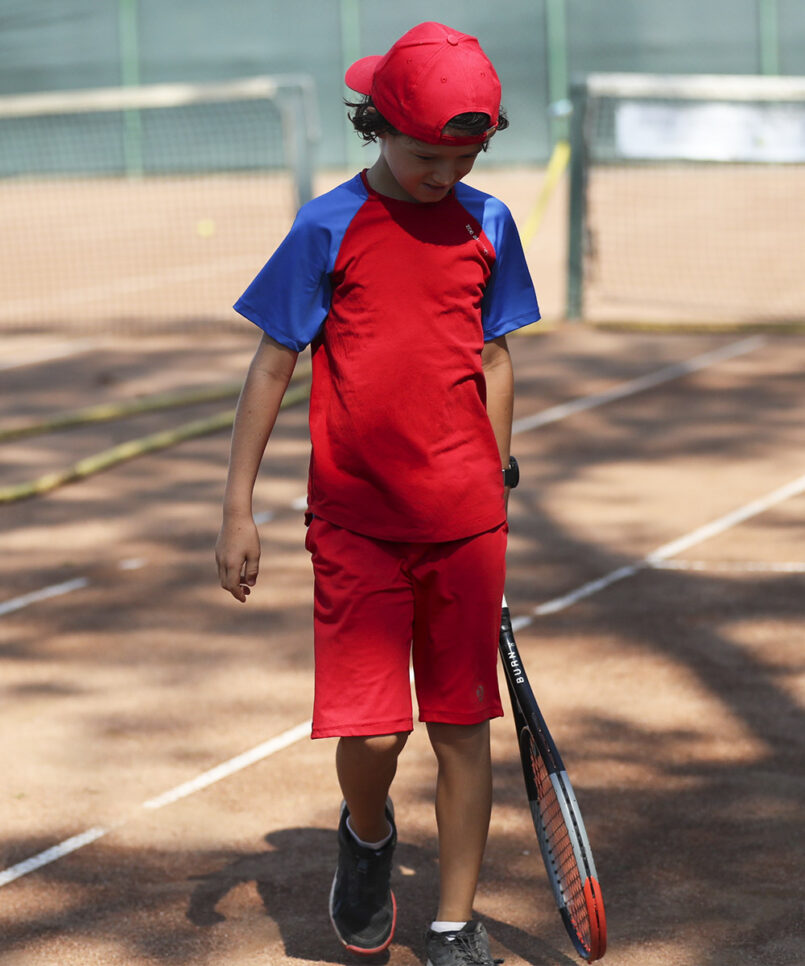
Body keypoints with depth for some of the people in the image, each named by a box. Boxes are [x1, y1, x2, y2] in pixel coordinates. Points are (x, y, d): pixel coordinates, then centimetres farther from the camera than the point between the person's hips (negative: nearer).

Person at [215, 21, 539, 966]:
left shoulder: (487, 224, 6)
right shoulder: (328, 228, -4)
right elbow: (272, 365, 0)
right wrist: (238, 510, -2)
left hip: (462, 522, 3)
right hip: (355, 523, -3)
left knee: (462, 727, 5)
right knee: (370, 733, -7)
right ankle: (366, 836, 27)